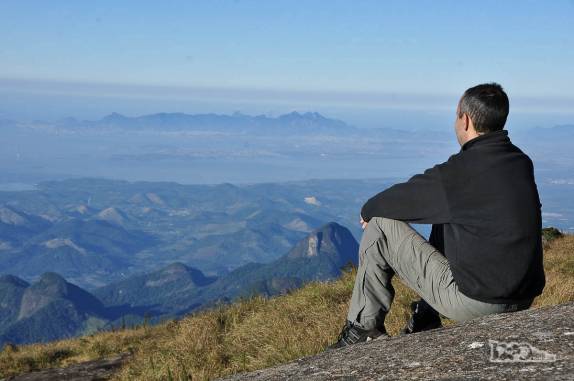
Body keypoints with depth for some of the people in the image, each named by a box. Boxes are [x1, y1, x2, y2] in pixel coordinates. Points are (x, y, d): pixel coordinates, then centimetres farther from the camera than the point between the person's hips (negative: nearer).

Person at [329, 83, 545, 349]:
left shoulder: (461, 170, -18)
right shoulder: (522, 163, 6)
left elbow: (401, 198, -6)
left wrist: (368, 211, 16)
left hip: (475, 302, -8)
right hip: (523, 301, 8)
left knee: (379, 227, 1)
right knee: (444, 222, 29)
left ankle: (364, 328, 12)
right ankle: (425, 322, 31)